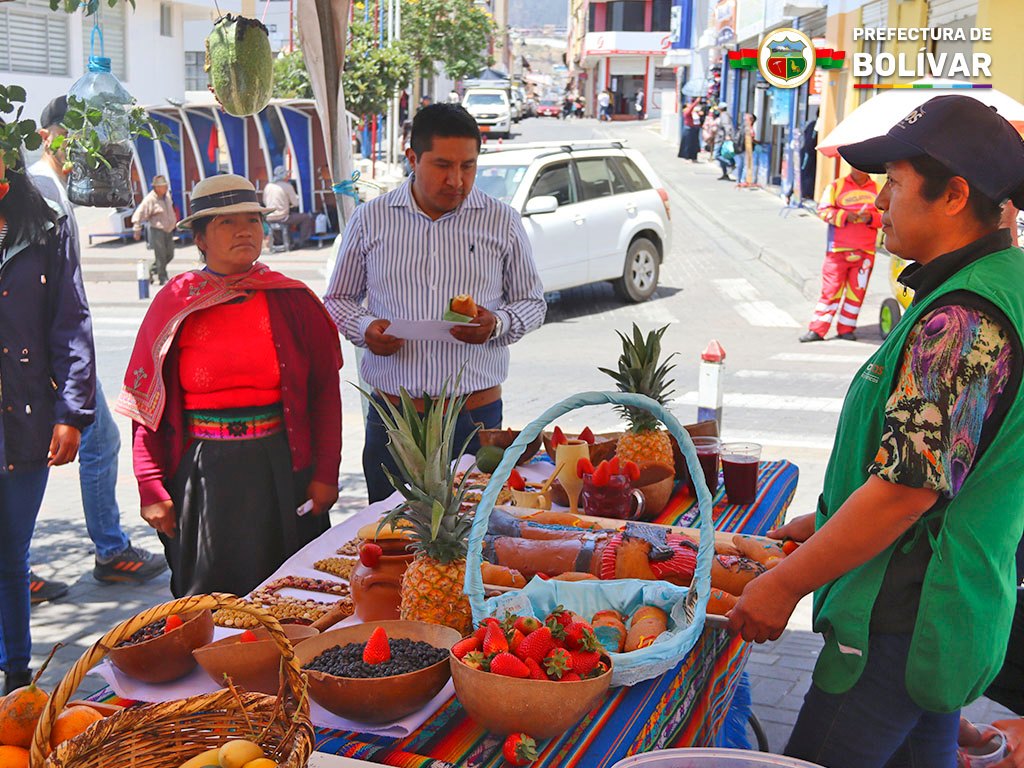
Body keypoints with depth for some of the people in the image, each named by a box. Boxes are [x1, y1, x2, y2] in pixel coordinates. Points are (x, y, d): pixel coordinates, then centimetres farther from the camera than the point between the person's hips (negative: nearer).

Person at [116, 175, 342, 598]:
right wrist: (151, 489, -5)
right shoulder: (175, 305, 0)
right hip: (202, 478, 0)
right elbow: (145, 406, 1)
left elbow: (325, 392, 3)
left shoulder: (293, 301, 1)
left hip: (281, 472, 1)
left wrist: (325, 473, -3)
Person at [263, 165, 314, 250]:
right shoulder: (287, 186, -7)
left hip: (270, 218, 7)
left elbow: (265, 202, 20)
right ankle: (302, 241, 12)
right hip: (282, 218, -7)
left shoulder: (268, 186, 8)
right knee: (306, 217, 9)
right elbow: (296, 203, -4)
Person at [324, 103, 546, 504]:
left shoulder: (502, 222, 3)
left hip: (476, 414, 0)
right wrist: (364, 328, -7)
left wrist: (498, 324, -10)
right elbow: (337, 300, 14)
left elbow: (532, 302, 11)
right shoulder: (370, 219, 4)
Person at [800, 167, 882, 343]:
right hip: (838, 249, -3)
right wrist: (845, 216, -17)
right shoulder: (836, 186, 3)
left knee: (857, 291, 4)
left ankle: (846, 329, 15)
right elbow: (823, 210, -3)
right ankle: (817, 330, -1)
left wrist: (870, 217, -10)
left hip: (865, 251, 3)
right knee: (830, 290, -3)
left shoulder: (877, 189, 11)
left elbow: (885, 216, 10)